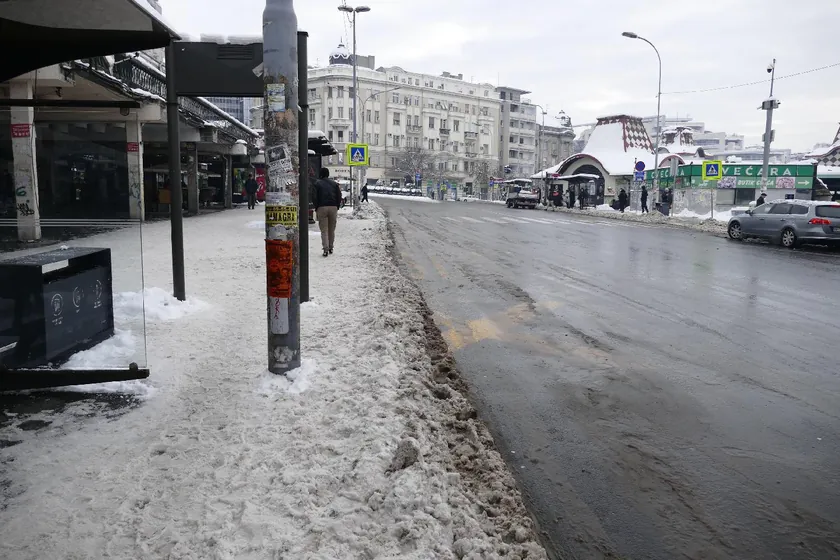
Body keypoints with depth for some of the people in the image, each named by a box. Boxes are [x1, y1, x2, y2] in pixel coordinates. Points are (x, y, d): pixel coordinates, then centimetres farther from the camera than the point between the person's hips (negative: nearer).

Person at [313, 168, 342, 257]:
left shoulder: (317, 183, 1)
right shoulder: (334, 183, 11)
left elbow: (315, 197, -3)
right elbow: (339, 197, 8)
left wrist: (316, 209, 5)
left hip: (322, 208, -3)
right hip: (333, 207, 3)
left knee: (324, 230, -2)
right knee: (332, 230, 13)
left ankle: (326, 249, -12)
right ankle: (331, 248, 19)